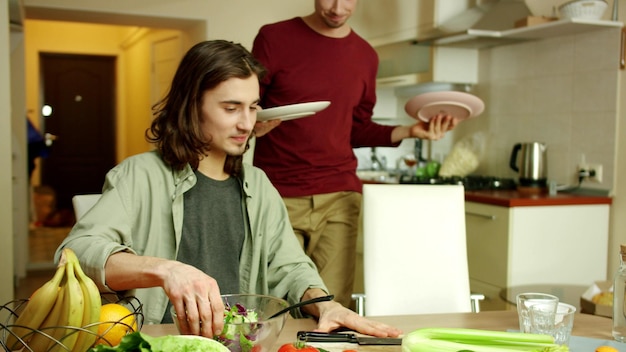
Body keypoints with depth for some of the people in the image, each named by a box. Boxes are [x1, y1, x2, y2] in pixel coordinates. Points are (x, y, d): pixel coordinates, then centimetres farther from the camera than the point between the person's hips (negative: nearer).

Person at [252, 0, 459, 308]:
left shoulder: (366, 56, 13)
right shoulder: (275, 38, 1)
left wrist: (408, 131, 6)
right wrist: (255, 126, -17)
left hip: (339, 197, 3)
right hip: (278, 195, -3)